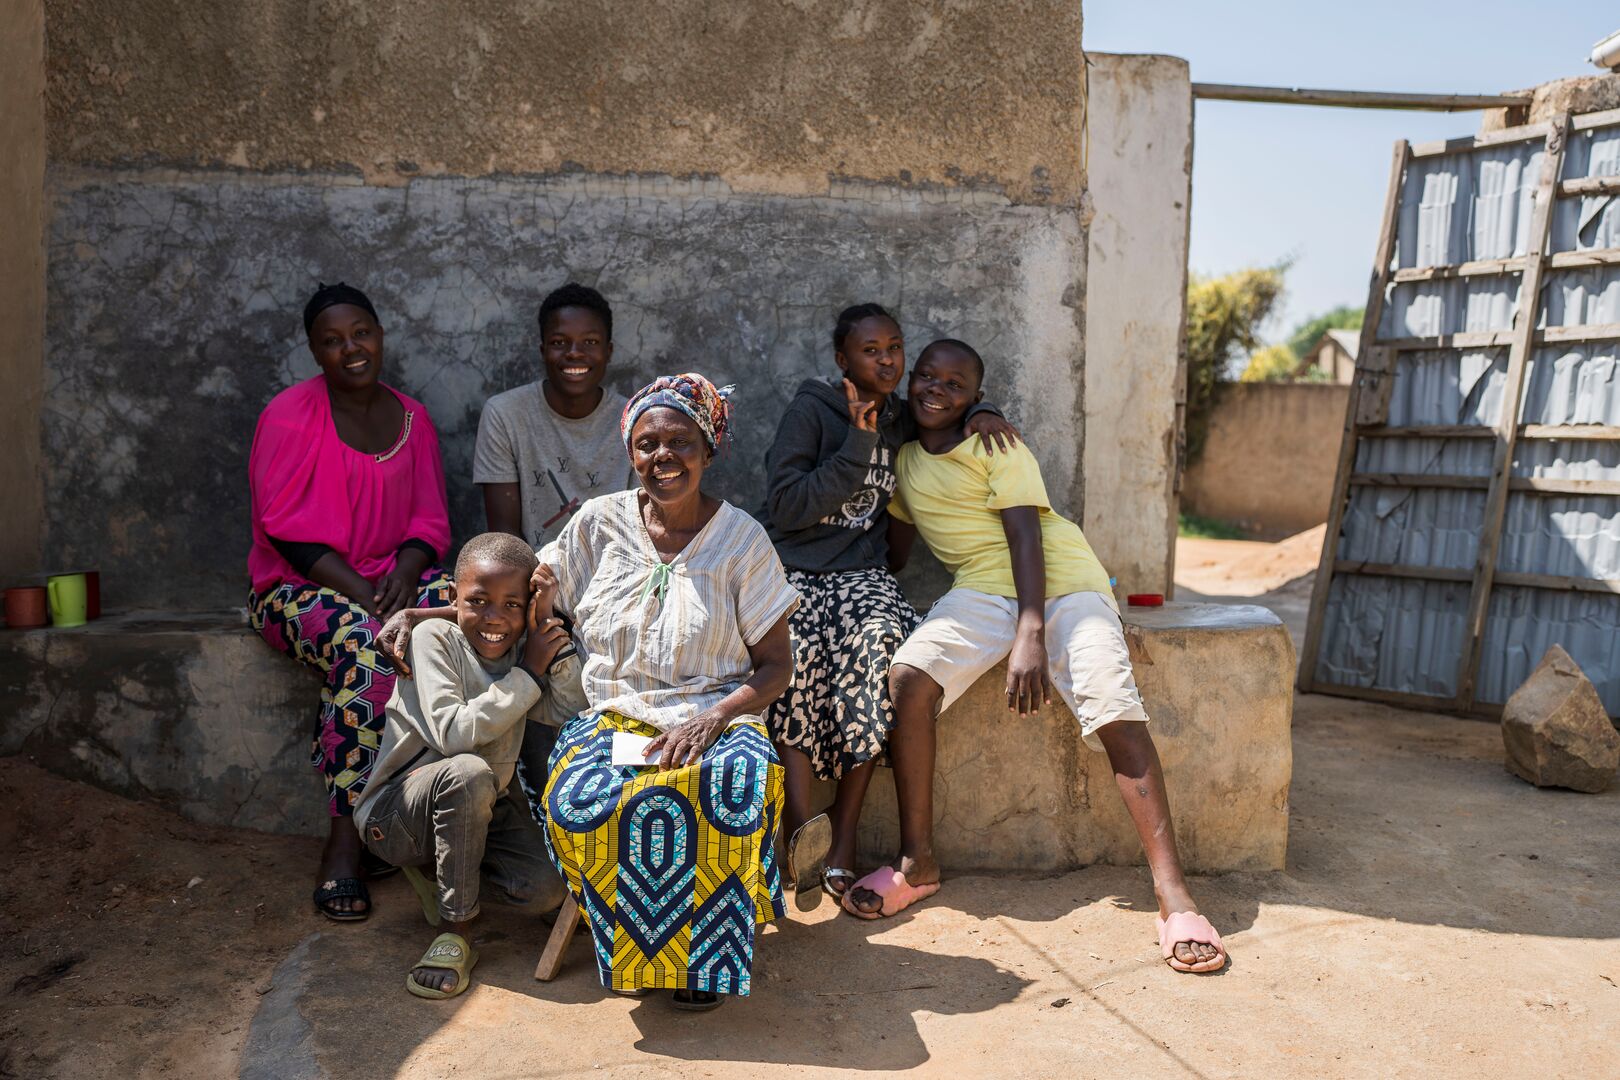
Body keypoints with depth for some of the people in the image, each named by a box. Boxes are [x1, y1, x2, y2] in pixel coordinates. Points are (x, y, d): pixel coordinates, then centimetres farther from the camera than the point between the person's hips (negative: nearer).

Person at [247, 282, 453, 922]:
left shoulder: (412, 418, 11)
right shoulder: (291, 414, -4)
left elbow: (430, 520, 8)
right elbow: (288, 529, -11)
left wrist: (404, 574, -14)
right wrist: (360, 591, -21)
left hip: (392, 579, 4)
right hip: (301, 588, -4)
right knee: (370, 649, -36)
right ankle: (344, 840, -25)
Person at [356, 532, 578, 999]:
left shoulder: (524, 646, -1)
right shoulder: (434, 638, -16)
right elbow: (454, 732, -28)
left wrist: (556, 648, -21)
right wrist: (529, 676, -23)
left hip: (483, 807, 5)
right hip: (399, 811, -5)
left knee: (548, 887, -16)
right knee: (468, 773, -37)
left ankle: (443, 864, 13)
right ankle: (456, 931, -19)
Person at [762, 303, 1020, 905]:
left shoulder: (902, 422, 14)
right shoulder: (810, 410, -1)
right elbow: (787, 507, -9)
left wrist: (980, 414, 10)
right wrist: (856, 447, -11)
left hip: (863, 575, 3)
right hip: (794, 572, -3)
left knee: (877, 641, -31)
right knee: (795, 648, -36)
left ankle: (844, 831, -25)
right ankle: (800, 821, -34)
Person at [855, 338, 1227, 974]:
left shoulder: (996, 446, -4)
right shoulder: (902, 461, 15)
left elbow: (1025, 537, -14)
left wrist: (1031, 637, -26)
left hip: (1062, 582, -4)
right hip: (983, 590, 4)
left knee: (1115, 710, -26)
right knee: (907, 677, -23)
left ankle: (1171, 891, -22)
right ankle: (918, 863, -13)